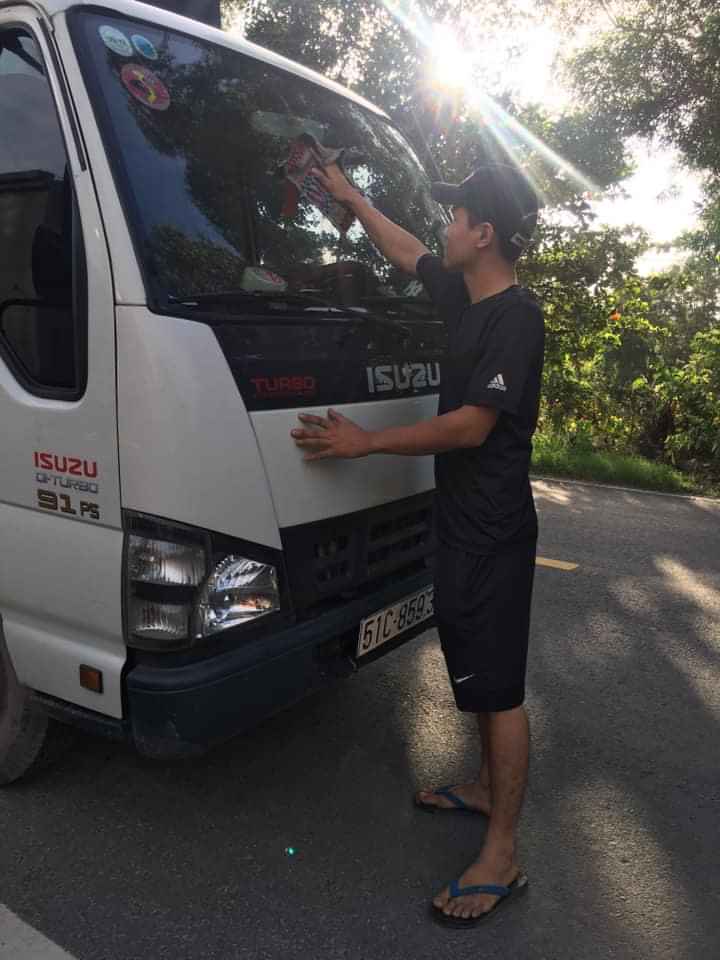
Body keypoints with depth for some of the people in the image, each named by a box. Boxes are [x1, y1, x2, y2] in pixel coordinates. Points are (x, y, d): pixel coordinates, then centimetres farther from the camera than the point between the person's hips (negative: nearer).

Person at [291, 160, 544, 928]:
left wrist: (364, 443, -18)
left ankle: (501, 858, 12)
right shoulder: (464, 296, 10)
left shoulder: (516, 317, -17)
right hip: (462, 524, 9)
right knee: (480, 674, 20)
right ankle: (485, 788, 38)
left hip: (493, 534, -9)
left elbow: (472, 426, -22)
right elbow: (404, 251, 25)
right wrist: (348, 195, 32)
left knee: (499, 687, -1)